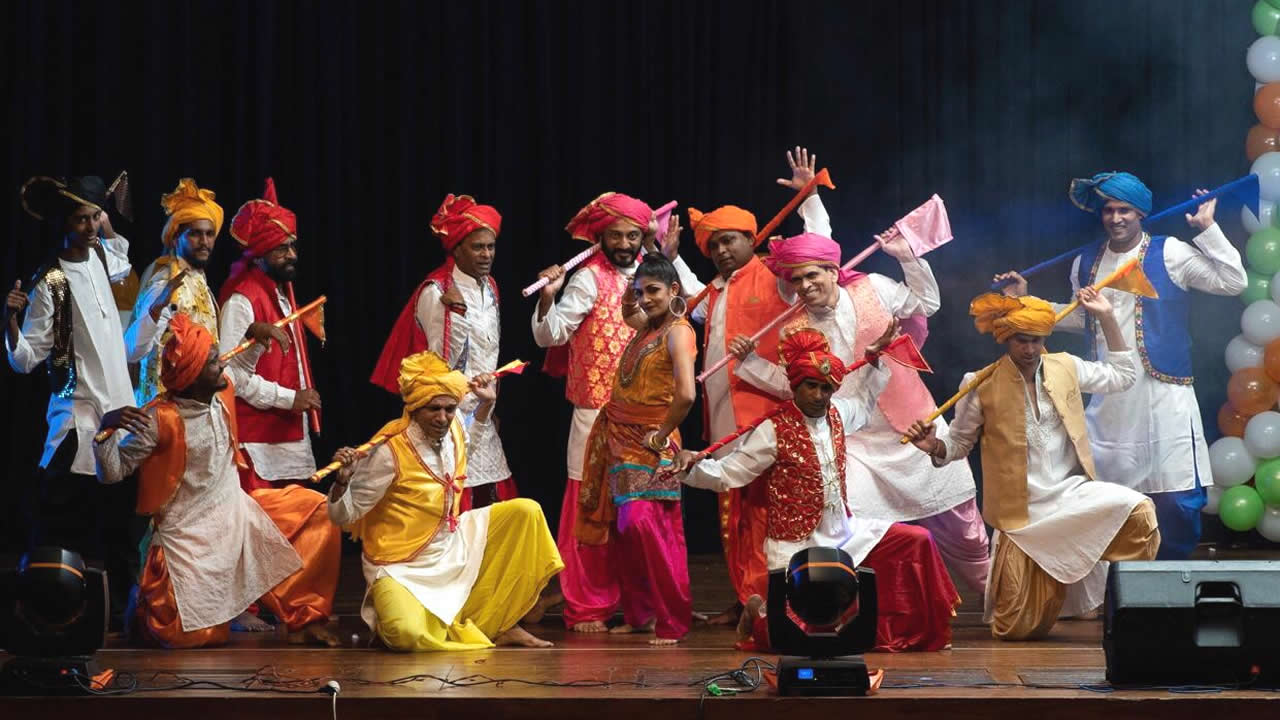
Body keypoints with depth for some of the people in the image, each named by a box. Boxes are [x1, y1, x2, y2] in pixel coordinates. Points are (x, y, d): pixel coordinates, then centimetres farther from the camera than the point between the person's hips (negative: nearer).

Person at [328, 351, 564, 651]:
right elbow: (343, 514, -18)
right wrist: (343, 480, -37)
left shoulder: (452, 429, -3)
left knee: (525, 512, -1)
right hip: (402, 570, -7)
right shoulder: (390, 452, -24)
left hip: (452, 550, 8)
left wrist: (486, 404, 14)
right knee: (407, 635, -36)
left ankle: (494, 623, 3)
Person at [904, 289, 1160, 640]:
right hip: (1024, 512, -2)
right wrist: (935, 447, -18)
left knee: (1138, 513, -30)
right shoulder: (982, 387, -5)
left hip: (1072, 493, 2)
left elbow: (1122, 375, 15)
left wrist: (1106, 318, 8)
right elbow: (959, 444, 5)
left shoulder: (1066, 367, 4)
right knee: (1017, 630, -1)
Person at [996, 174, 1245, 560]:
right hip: (1108, 402, 5)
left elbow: (1233, 282, -12)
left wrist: (1207, 229, -15)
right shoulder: (1086, 262, 10)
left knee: (1177, 500, -8)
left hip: (1163, 397, -5)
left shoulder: (1171, 254, -5)